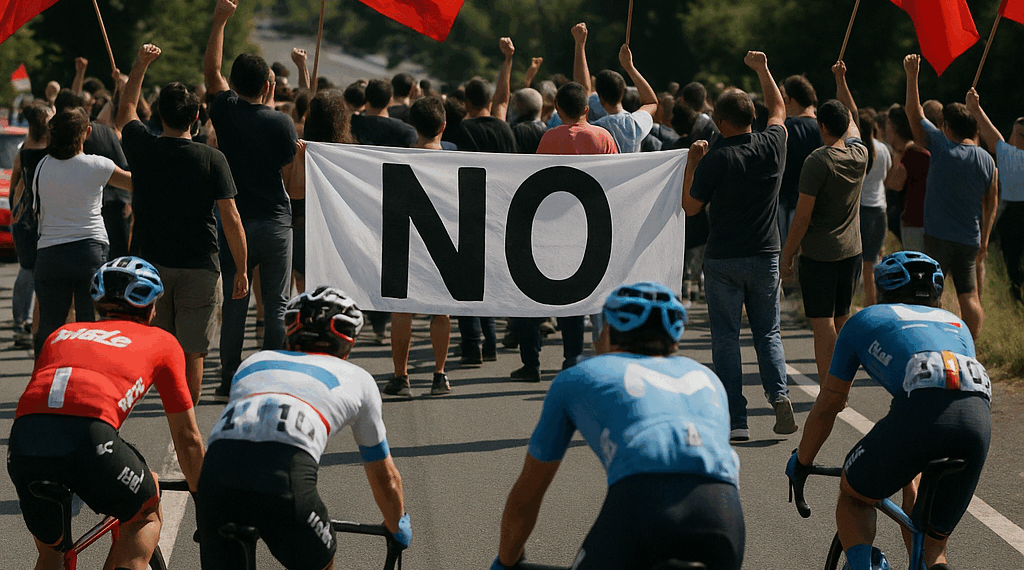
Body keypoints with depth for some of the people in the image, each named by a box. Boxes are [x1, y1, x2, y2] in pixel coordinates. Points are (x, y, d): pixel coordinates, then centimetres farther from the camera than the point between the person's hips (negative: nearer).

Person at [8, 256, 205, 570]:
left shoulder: (62, 334, 37)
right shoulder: (161, 341, 28)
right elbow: (187, 438, 31)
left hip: (23, 441, 3)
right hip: (88, 434, -3)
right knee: (145, 518, 26)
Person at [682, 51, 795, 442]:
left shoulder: (716, 160, -14)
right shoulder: (772, 147, -2)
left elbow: (690, 207, -4)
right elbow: (778, 109, 19)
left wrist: (691, 163, 4)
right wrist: (762, 69, 30)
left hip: (723, 260, -3)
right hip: (765, 256, 3)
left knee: (726, 337, 3)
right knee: (768, 332, 14)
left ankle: (735, 420, -2)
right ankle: (779, 395, -9)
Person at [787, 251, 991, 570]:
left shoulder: (864, 320, 30)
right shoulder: (957, 325, 40)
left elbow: (827, 406, 36)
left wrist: (801, 463, 52)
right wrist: (911, 485, 58)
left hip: (918, 408, -3)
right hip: (979, 416, 3)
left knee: (853, 497, 25)